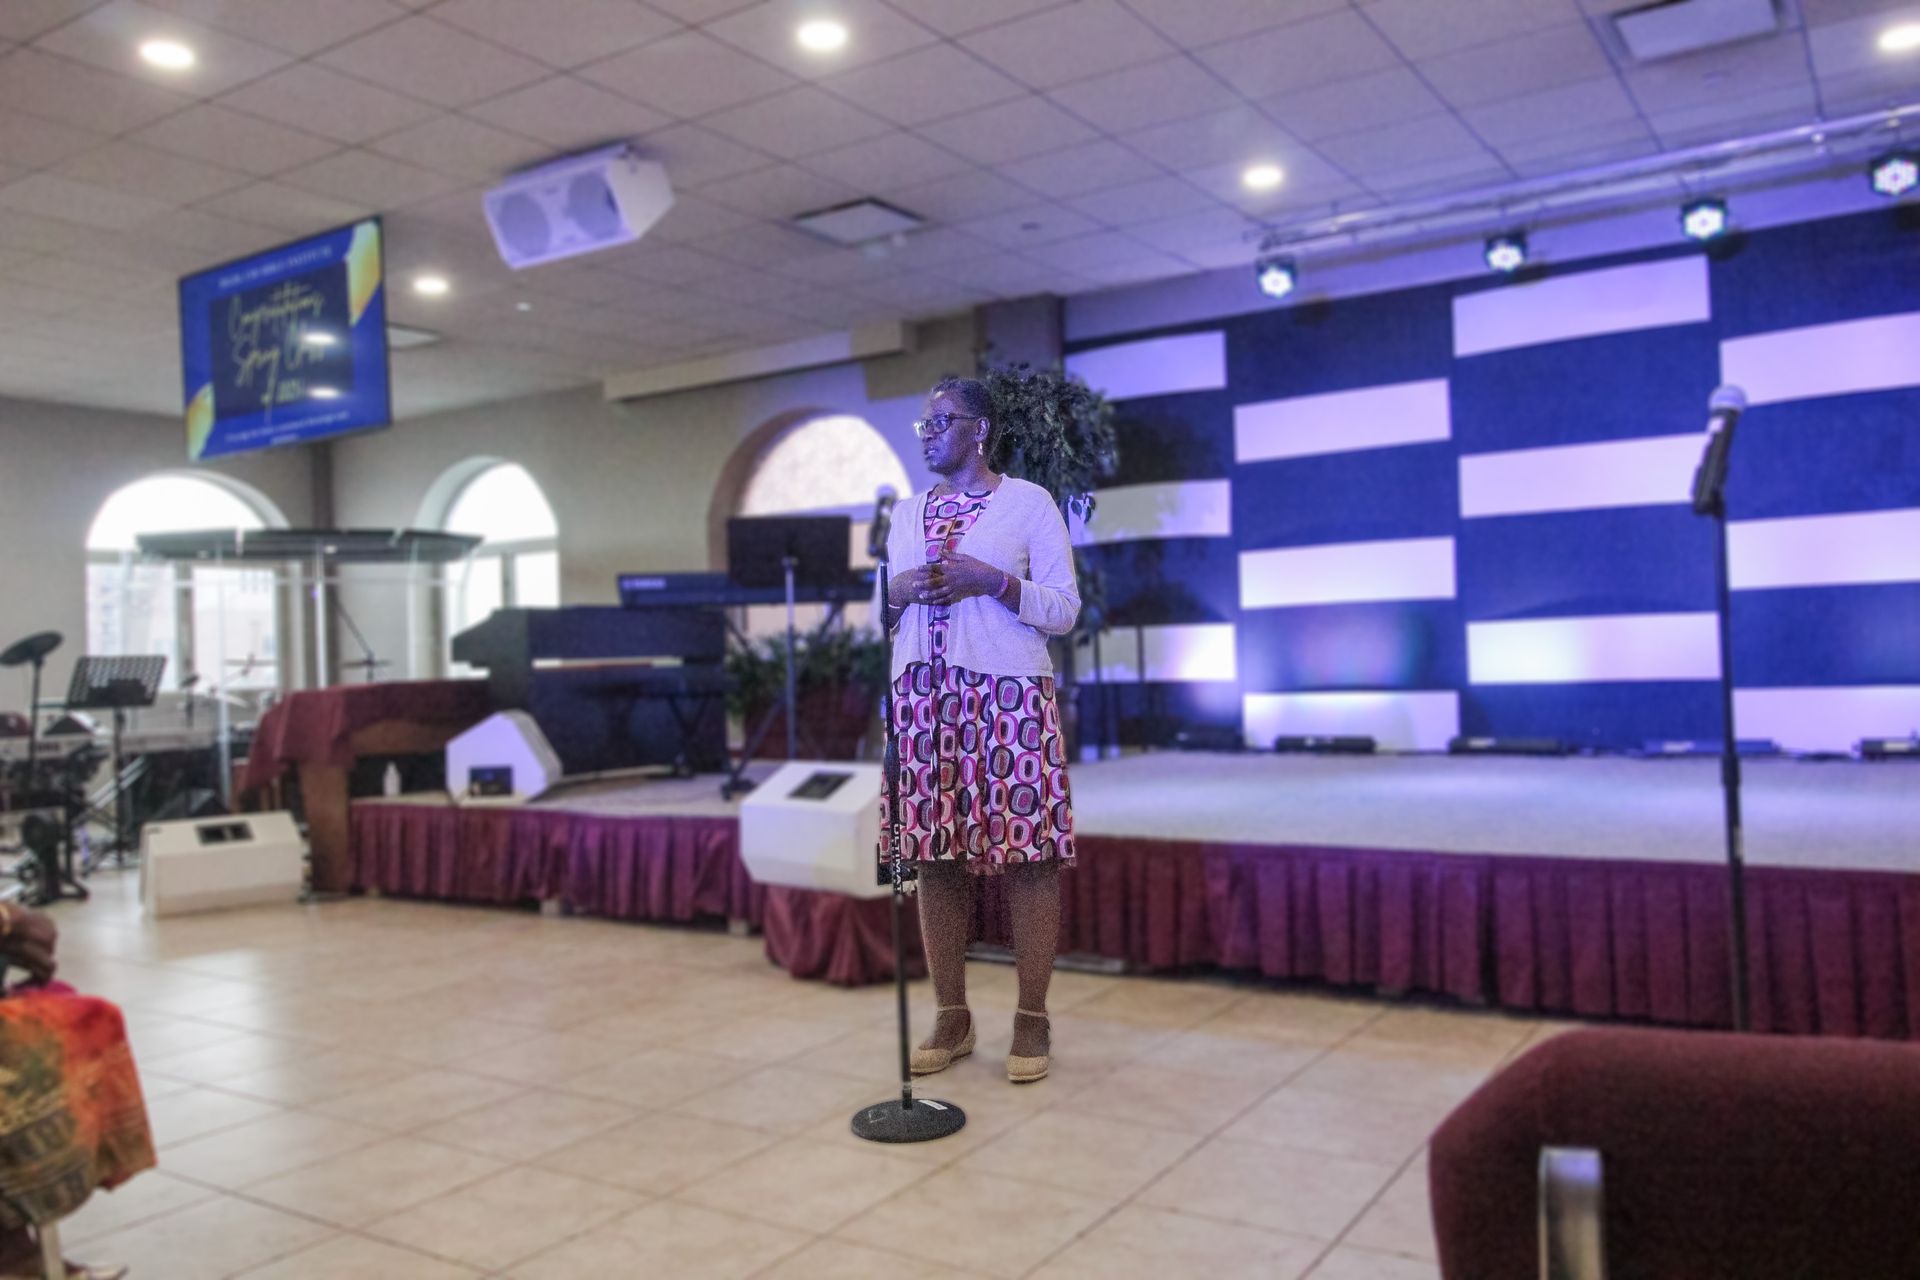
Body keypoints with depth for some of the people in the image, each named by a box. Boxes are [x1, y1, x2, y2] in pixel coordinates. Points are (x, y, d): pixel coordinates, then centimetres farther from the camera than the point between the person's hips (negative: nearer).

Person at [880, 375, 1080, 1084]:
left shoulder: (1028, 501, 2)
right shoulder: (907, 512, 17)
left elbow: (1065, 610, -1)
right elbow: (884, 615, 20)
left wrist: (993, 581, -15)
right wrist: (899, 592, -2)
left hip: (1010, 697, -4)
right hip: (923, 698, 5)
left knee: (1027, 853, -3)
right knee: (935, 857, 4)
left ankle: (1032, 1020, 8)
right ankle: (952, 1018, 16)